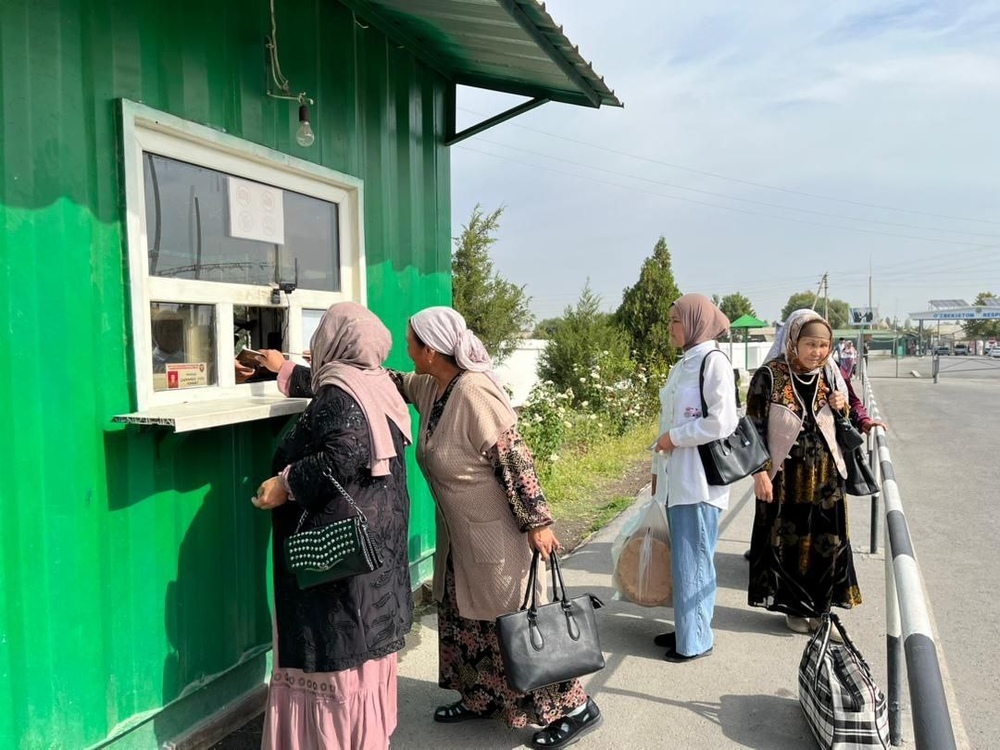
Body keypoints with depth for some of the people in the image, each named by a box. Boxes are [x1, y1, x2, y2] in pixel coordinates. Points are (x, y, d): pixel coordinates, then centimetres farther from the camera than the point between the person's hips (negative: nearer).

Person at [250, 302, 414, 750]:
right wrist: (285, 370, 41)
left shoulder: (338, 396, -18)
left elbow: (342, 460, -32)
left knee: (336, 647, 2)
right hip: (375, 537, 10)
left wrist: (286, 484, -21)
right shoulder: (374, 385, 10)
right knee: (363, 643, 20)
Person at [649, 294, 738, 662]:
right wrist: (658, 470, 17)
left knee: (692, 559, 1)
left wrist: (674, 438, -12)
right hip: (675, 479, 8)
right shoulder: (681, 366, 14)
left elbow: (722, 422, -20)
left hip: (699, 479, -8)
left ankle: (695, 639, 14)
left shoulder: (714, 362, -11)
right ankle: (685, 628, 27)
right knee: (681, 557, 15)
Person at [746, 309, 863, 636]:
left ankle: (819, 604, 27)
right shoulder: (770, 375, -13)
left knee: (826, 540, 10)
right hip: (786, 474, -4)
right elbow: (754, 426, -11)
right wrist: (760, 471, -16)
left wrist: (841, 407, -8)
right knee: (788, 540, 7)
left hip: (825, 473, 4)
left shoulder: (829, 374, 2)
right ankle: (795, 606, 25)